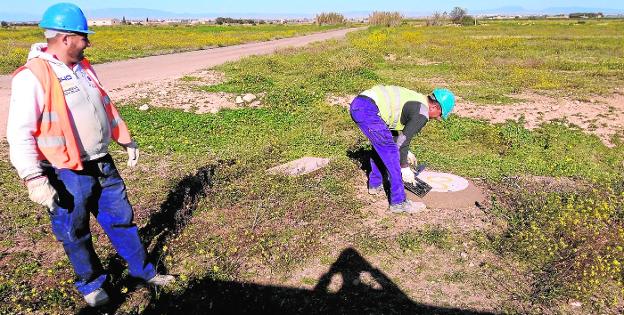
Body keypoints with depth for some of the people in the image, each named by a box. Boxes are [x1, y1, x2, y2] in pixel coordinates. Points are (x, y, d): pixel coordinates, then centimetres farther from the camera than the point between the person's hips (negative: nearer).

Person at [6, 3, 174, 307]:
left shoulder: (82, 67, 8)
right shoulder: (32, 77, -18)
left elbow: (105, 106, 20)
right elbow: (19, 133, -20)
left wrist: (126, 140, 23)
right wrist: (34, 179, -26)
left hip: (102, 165, 7)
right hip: (67, 175, -7)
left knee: (121, 218, 17)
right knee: (75, 234, 13)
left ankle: (142, 270, 34)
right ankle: (90, 283, 35)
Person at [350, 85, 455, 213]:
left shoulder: (415, 99, 26)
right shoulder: (421, 114, -2)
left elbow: (395, 130, 33)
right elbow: (403, 140, 0)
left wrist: (406, 152, 39)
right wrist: (405, 168, 12)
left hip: (357, 103, 10)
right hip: (368, 110, -10)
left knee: (380, 144, 28)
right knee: (390, 153, -2)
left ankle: (375, 185, 38)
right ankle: (398, 202, 4)